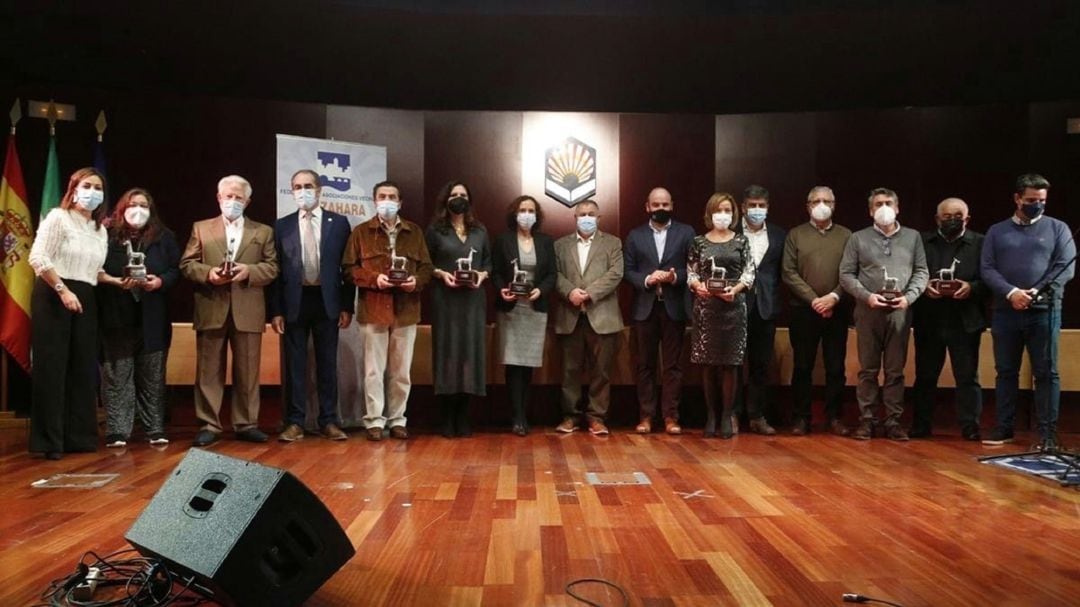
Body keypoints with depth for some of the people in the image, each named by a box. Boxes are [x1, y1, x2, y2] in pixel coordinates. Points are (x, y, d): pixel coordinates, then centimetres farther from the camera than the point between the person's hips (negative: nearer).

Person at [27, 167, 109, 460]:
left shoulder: (100, 230, 15)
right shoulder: (57, 217, -4)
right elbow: (37, 258, -14)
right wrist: (63, 290, -18)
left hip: (85, 300, 7)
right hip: (52, 297, -6)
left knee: (84, 368, 8)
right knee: (51, 367, -2)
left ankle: (79, 436, 17)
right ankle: (49, 440, 6)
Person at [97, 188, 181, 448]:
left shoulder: (164, 237, 8)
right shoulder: (108, 236, 3)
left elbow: (176, 270, 5)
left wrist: (160, 281, -13)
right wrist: (116, 282, -16)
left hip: (152, 319, 1)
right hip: (117, 319, -1)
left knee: (153, 377, 6)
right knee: (117, 377, 2)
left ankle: (155, 429, 13)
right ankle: (117, 431, 8)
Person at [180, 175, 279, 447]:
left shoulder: (263, 232, 13)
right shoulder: (201, 228, 13)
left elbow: (272, 268, 4)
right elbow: (187, 264, 7)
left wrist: (249, 271, -14)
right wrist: (207, 273, -12)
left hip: (248, 311, 0)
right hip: (211, 309, 0)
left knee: (247, 371, 4)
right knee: (209, 370, 3)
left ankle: (247, 424, 12)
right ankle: (209, 425, 11)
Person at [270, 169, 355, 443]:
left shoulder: (338, 222, 5)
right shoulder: (282, 225, 7)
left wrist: (347, 306, -2)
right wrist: (276, 310, -2)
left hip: (327, 301, 0)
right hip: (294, 302, 1)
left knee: (327, 364, 6)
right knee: (295, 364, 4)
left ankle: (329, 420, 14)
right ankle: (295, 422, 12)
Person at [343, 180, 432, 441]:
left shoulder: (415, 232, 11)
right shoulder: (361, 232, 5)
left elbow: (426, 266, 10)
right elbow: (349, 267, 1)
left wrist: (416, 280, -11)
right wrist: (374, 278, -15)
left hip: (406, 310, 2)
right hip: (373, 309, -2)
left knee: (401, 370, 7)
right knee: (374, 369, 2)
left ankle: (397, 420, 17)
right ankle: (374, 421, 10)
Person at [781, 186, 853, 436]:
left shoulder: (846, 235, 9)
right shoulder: (795, 235, 6)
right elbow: (789, 273, -2)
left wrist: (834, 297, -13)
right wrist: (814, 300, -10)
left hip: (837, 311, 1)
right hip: (804, 310, -1)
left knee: (836, 367, 4)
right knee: (802, 367, 3)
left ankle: (835, 417, 13)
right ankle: (801, 418, 11)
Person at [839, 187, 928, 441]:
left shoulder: (913, 237, 10)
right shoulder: (858, 238, 6)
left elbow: (922, 272, 7)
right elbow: (846, 274, 2)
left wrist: (908, 297, -9)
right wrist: (867, 296, -11)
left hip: (900, 311, 1)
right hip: (868, 310, -1)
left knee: (896, 370, 4)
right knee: (868, 369, 3)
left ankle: (892, 420, 10)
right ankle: (866, 420, 9)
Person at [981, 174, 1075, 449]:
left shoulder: (1057, 228, 7)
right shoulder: (997, 231, 11)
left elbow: (1067, 266, -2)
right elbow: (987, 269, 2)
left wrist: (1037, 292, -15)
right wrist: (1011, 292, -14)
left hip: (1044, 311, -2)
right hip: (1005, 312, 2)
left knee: (1046, 373, 1)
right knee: (1005, 371, 7)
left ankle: (1048, 432, 7)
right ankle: (1004, 427, 16)